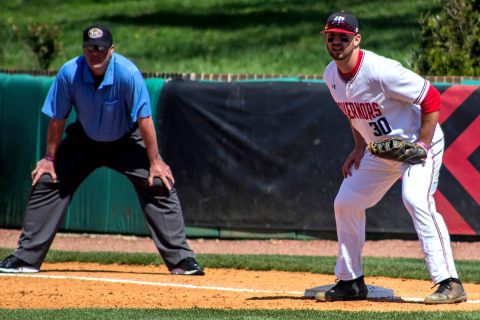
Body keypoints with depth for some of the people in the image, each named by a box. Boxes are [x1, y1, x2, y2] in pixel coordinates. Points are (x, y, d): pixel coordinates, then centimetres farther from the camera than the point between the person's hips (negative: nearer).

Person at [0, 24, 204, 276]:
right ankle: (26, 257, 3)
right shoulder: (69, 73, -23)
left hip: (126, 141, -2)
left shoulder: (127, 73, -30)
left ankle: (181, 259, -12)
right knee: (46, 181, -6)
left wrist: (155, 162, -22)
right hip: (85, 140, 2)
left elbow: (144, 119, -24)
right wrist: (49, 158, -7)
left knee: (159, 185, -17)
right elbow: (57, 119, -11)